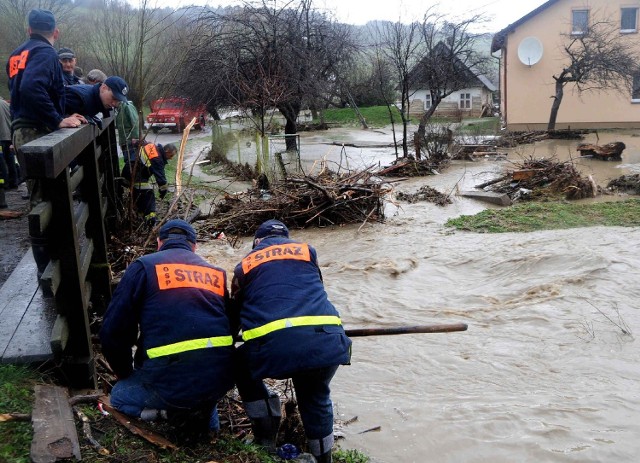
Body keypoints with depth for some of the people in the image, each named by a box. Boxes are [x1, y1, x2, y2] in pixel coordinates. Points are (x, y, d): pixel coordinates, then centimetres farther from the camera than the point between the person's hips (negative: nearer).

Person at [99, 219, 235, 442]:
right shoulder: (216, 273, 18)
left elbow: (113, 331, 1)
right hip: (220, 378, 5)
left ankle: (180, 409, 2)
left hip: (173, 381, -4)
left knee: (120, 396, 25)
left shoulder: (144, 267, 5)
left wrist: (126, 375, 18)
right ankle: (203, 409, 11)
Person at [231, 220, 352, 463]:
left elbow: (235, 315, 30)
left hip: (272, 347, -2)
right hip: (325, 342, 2)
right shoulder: (307, 250, 24)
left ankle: (265, 439, 27)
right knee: (315, 396, 29)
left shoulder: (244, 265, 21)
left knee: (241, 366, 29)